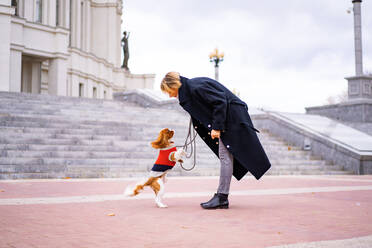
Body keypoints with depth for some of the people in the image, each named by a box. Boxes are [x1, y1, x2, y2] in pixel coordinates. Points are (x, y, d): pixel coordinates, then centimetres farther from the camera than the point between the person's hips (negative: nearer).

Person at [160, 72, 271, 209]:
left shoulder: (195, 88, -21)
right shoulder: (189, 89, 9)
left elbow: (220, 102, -24)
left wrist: (216, 127, -22)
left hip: (231, 116, -10)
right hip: (227, 118, 10)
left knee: (225, 156, -10)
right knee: (225, 156, 8)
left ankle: (222, 197, -7)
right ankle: (221, 197, 10)